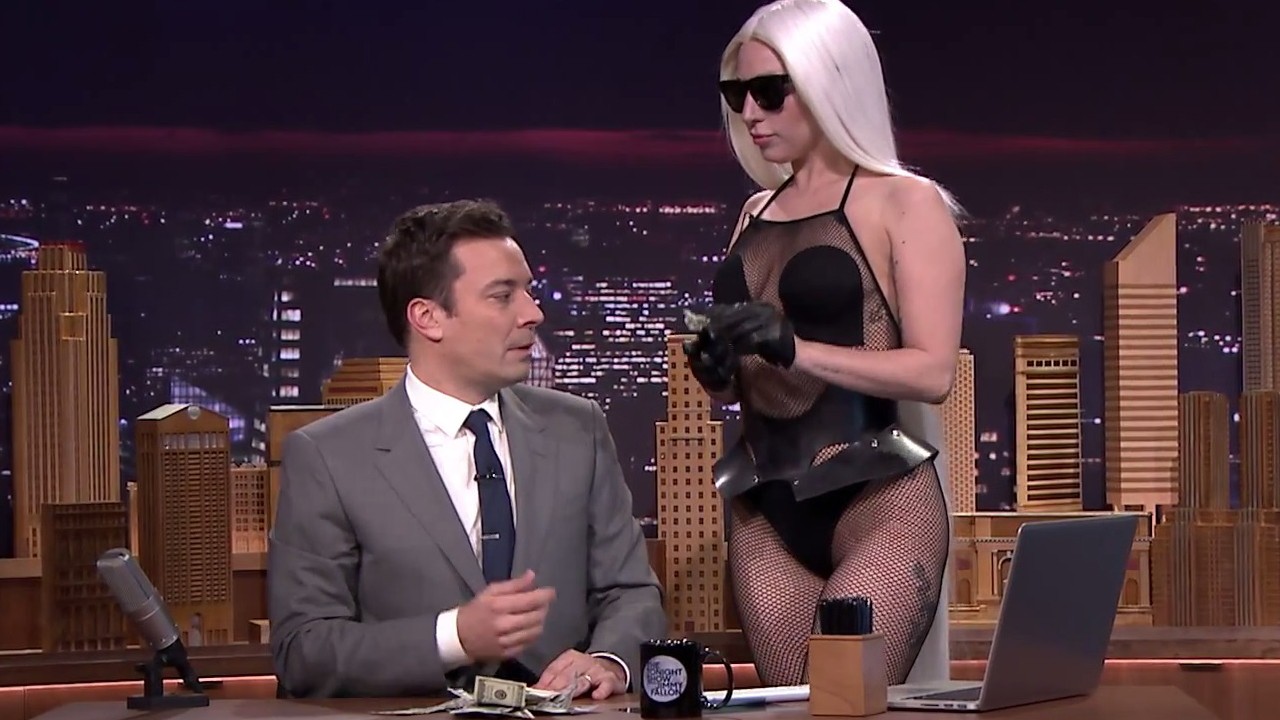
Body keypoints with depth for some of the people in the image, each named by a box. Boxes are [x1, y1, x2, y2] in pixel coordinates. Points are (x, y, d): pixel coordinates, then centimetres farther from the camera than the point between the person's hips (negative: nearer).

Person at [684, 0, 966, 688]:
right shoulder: (756, 213, 16)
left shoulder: (905, 206, -2)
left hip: (877, 502, -6)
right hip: (766, 508, 6)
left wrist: (797, 349, -21)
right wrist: (716, 367, 1)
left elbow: (933, 371, -11)